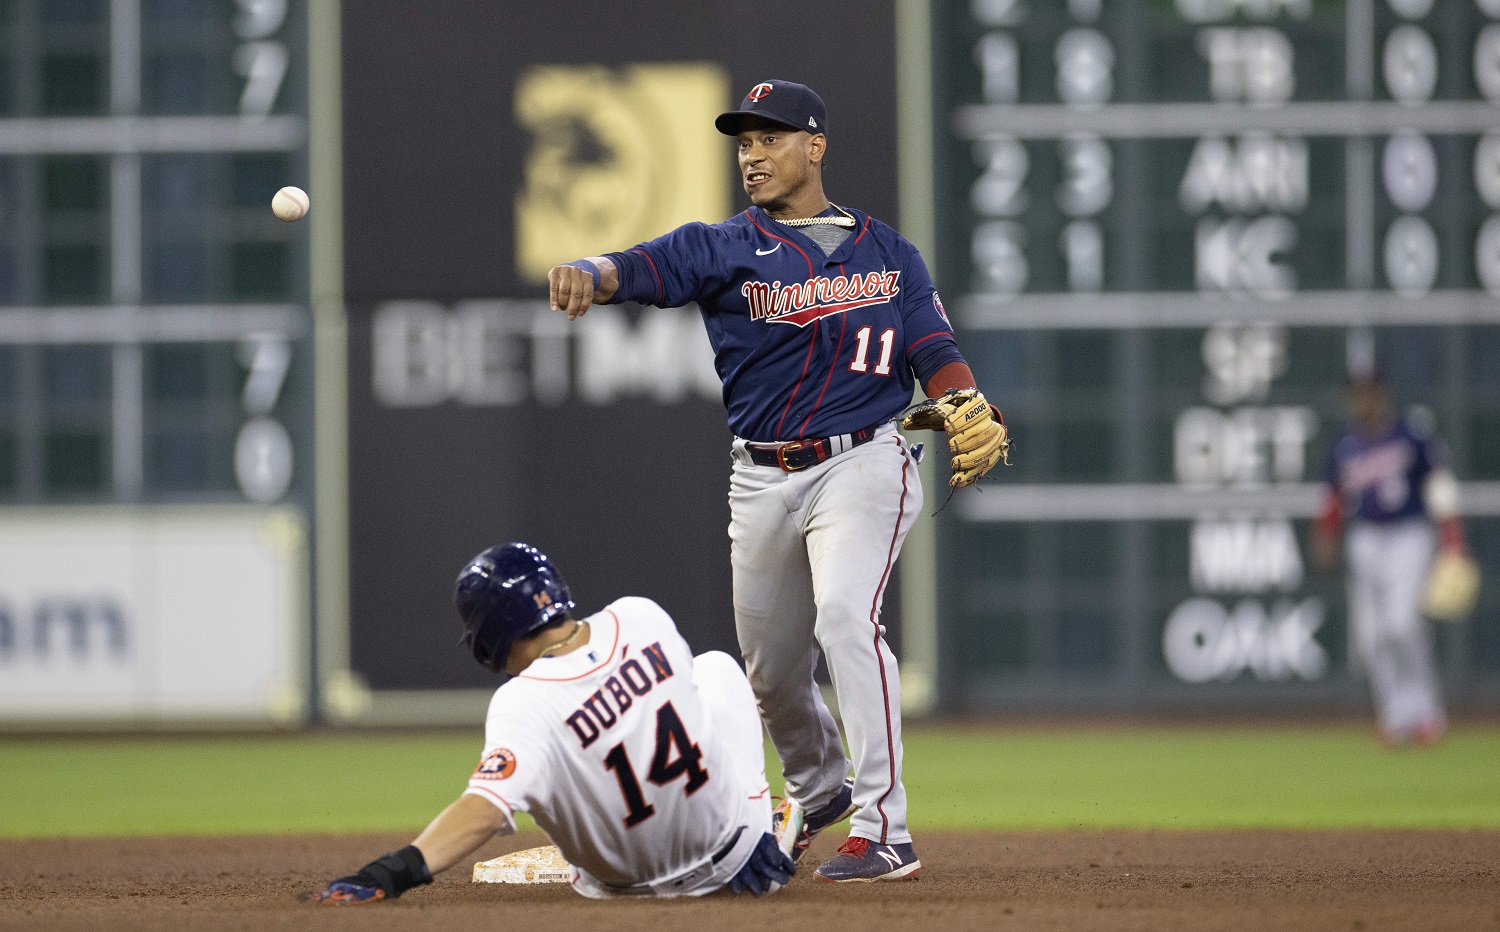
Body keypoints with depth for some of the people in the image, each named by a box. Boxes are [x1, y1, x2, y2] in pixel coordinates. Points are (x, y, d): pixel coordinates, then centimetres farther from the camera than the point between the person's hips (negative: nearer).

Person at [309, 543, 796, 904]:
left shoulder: (525, 706, -30)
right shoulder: (642, 618, -15)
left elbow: (485, 809, -44)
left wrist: (391, 873, -54)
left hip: (630, 882, -3)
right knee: (717, 667, 29)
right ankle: (756, 851, 31)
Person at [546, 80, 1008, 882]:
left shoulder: (888, 252, 8)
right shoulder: (724, 249, 3)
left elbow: (934, 351, 4)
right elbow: (642, 269, -16)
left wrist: (971, 414, -18)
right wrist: (587, 275, -39)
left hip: (863, 464, -3)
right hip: (762, 478, 3)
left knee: (846, 617, -25)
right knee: (770, 661, 12)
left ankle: (884, 833, -26)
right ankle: (818, 786, 44)